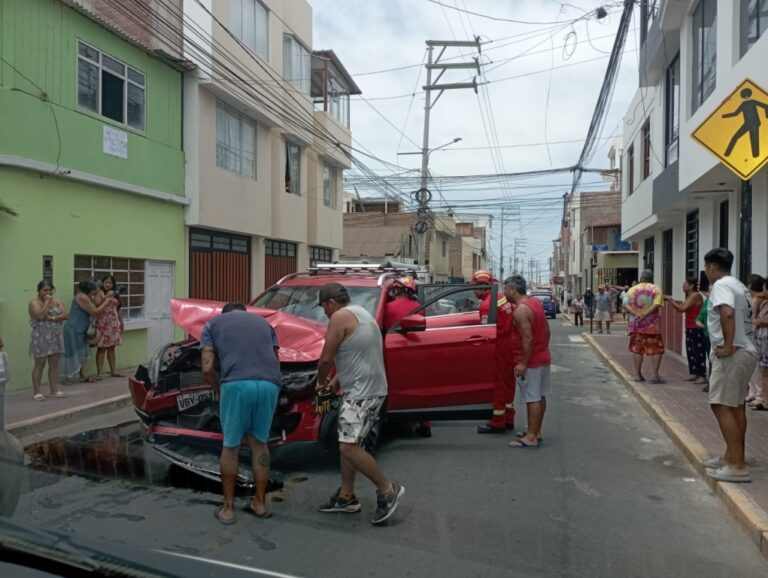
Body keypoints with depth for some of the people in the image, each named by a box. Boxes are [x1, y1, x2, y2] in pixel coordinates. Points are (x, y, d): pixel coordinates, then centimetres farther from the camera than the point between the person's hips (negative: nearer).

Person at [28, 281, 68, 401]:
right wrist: (47, 302, -15)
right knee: (39, 365, -2)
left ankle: (54, 390, 12)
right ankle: (36, 392, 2)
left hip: (56, 337, 5)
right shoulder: (34, 303, -5)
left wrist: (52, 318, -16)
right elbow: (41, 316, -23)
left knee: (54, 364, 7)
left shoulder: (57, 301, 9)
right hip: (41, 338, -5)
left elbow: (65, 315, -2)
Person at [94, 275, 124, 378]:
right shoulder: (99, 293, -3)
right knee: (101, 348, -5)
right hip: (103, 324, -6)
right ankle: (99, 373, -3)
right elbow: (97, 306, -19)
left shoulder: (115, 294, 14)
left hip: (113, 324, 6)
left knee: (111, 348, 10)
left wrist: (121, 322, 17)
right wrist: (106, 297, -25)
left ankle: (113, 371, 14)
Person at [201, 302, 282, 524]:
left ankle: (228, 508, 24)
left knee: (231, 446, 14)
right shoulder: (263, 322, 31)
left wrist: (217, 389, 25)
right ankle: (260, 503, 28)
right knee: (259, 443, 19)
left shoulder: (213, 323, 22)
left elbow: (208, 368, 10)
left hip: (236, 384, -3)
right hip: (269, 384, 3)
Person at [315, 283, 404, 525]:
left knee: (349, 447, -11)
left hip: (362, 393, -11)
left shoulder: (340, 317, -12)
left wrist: (321, 381, 8)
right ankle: (346, 496, 22)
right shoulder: (361, 314, 19)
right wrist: (339, 378, 26)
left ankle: (388, 490, -1)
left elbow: (326, 358, -10)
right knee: (349, 444, 15)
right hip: (368, 389, 11)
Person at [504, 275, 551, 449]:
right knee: (540, 396, 15)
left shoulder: (520, 311, -21)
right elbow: (546, 330, 13)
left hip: (532, 361, -10)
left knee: (532, 398, -4)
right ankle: (535, 431, 25)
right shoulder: (536, 302, 8)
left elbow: (528, 339, -26)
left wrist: (523, 363, -20)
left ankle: (531, 437, 2)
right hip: (543, 357, 10)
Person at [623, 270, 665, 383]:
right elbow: (656, 305, -14)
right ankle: (655, 376, -1)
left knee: (637, 349, 8)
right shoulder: (656, 289, 1)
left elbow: (626, 305, -5)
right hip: (652, 325, -2)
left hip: (636, 324, 2)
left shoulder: (632, 289, 7)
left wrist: (636, 314, -14)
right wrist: (645, 315, -15)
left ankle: (638, 375, 11)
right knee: (656, 349, 4)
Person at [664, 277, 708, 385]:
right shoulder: (689, 296, 16)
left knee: (699, 352, -8)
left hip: (697, 329, -10)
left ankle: (702, 376, -6)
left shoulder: (696, 295, -14)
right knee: (690, 351, 11)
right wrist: (671, 301, 7)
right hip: (690, 328, 10)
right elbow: (680, 308, 16)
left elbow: (682, 308, -19)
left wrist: (671, 301, -11)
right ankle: (693, 374, 17)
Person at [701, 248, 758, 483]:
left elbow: (728, 313, -31)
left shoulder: (721, 284, -13)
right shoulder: (738, 285, 18)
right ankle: (732, 457, 25)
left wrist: (727, 346, -25)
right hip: (746, 351, 10)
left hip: (732, 355, -10)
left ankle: (737, 466, -9)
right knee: (736, 406, 15)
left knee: (722, 406, -9)